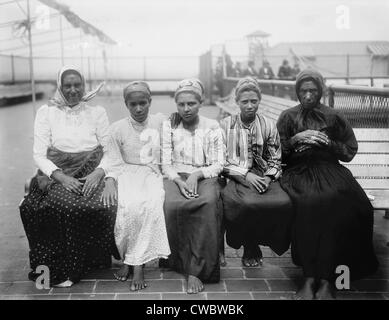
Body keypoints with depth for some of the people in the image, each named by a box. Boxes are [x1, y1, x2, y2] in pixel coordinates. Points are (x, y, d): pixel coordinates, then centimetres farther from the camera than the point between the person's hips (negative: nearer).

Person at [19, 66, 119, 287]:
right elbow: (39, 154, 1)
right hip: (56, 173, 0)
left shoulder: (98, 113, 10)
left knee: (101, 206, -31)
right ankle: (58, 269, -14)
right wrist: (62, 177, -16)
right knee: (61, 205, -32)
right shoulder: (46, 113, 8)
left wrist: (98, 172, -15)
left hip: (90, 174, 0)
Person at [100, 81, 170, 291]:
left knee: (152, 203, -33)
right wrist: (109, 182, -14)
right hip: (127, 174, 0)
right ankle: (126, 257, -12)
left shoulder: (160, 122, 9)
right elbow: (114, 161, 4)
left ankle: (137, 263, -24)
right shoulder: (118, 128, 5)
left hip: (152, 174, 1)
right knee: (130, 205, -33)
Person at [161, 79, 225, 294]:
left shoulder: (212, 127, 8)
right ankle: (180, 261, -17)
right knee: (172, 205, -34)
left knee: (210, 203, -35)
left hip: (205, 177, 0)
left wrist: (197, 174, -16)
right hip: (176, 177, 1)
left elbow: (218, 164, 3)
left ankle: (197, 270, -30)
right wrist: (179, 181, -16)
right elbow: (166, 163, 4)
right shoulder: (168, 126, 9)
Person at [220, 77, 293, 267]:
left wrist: (268, 178, -9)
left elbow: (275, 161, 12)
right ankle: (250, 249, -5)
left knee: (284, 203, -29)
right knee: (248, 204, -36)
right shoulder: (226, 125, 6)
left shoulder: (269, 126, 11)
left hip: (263, 178, 3)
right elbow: (222, 161, 0)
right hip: (236, 178, -2)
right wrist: (245, 175, -13)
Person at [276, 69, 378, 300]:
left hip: (329, 170, 0)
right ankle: (310, 278, -31)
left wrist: (328, 142, -3)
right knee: (310, 202, -35)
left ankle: (326, 280, -32)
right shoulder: (288, 117, 14)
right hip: (299, 171, 0)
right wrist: (295, 139, -7)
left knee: (335, 203, -35)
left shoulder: (333, 117, 14)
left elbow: (350, 151, 14)